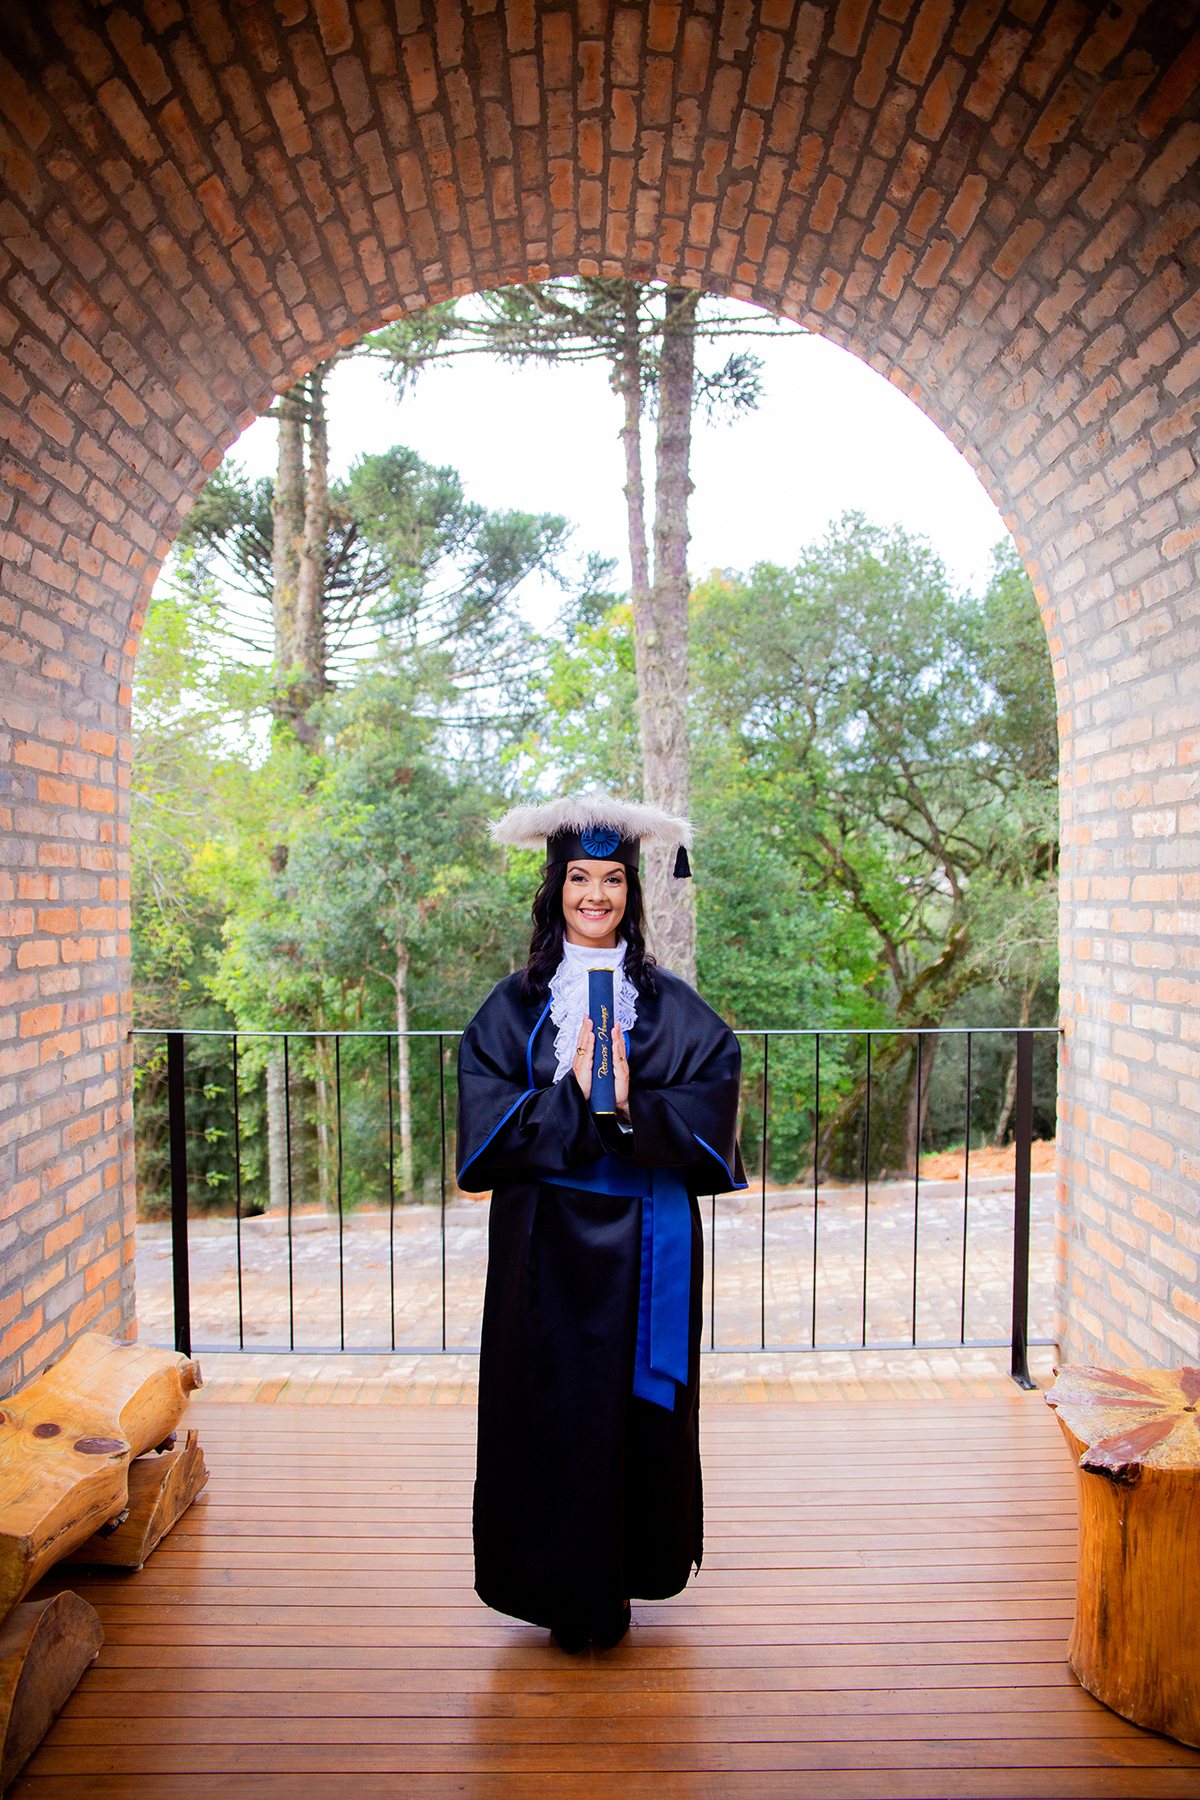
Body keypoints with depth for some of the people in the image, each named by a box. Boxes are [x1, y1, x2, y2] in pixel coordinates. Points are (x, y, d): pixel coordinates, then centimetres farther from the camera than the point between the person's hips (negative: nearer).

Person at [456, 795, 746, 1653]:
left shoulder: (671, 1005, 4)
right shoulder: (515, 1004, 3)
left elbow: (715, 1095, -5)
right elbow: (489, 1114, -5)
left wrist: (632, 1106, -20)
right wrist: (573, 1099, -19)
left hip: (646, 1237, 1)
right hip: (546, 1236, 0)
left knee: (639, 1403, 7)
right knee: (549, 1402, 5)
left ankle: (623, 1582, 27)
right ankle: (560, 1589, 23)